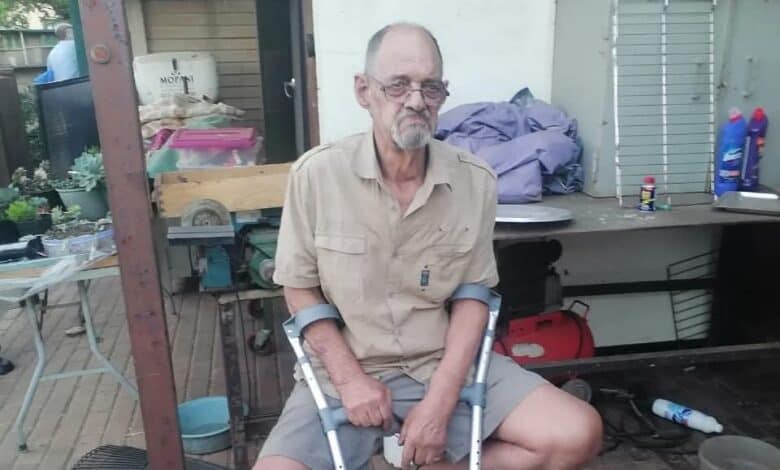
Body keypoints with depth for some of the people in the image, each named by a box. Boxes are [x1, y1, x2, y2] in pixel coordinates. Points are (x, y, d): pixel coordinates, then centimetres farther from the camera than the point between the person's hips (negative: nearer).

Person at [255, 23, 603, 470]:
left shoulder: (475, 180, -7)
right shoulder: (316, 174, -11)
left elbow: (473, 295, -3)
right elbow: (301, 289, -3)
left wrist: (440, 401, -13)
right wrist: (349, 378, -12)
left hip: (446, 363, 2)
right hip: (344, 369, -1)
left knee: (578, 434, -12)